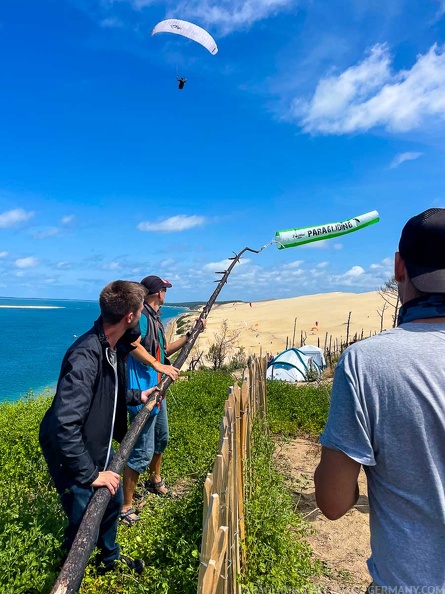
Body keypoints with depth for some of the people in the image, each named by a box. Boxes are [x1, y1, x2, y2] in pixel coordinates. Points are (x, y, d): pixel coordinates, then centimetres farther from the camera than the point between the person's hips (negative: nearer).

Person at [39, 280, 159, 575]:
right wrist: (90, 474, -30)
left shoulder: (114, 347, -5)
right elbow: (64, 424, -36)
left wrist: (137, 396, 11)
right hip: (74, 458, -9)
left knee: (113, 501, 25)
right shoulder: (86, 357, -35)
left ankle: (109, 557, 52)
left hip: (99, 447, 9)